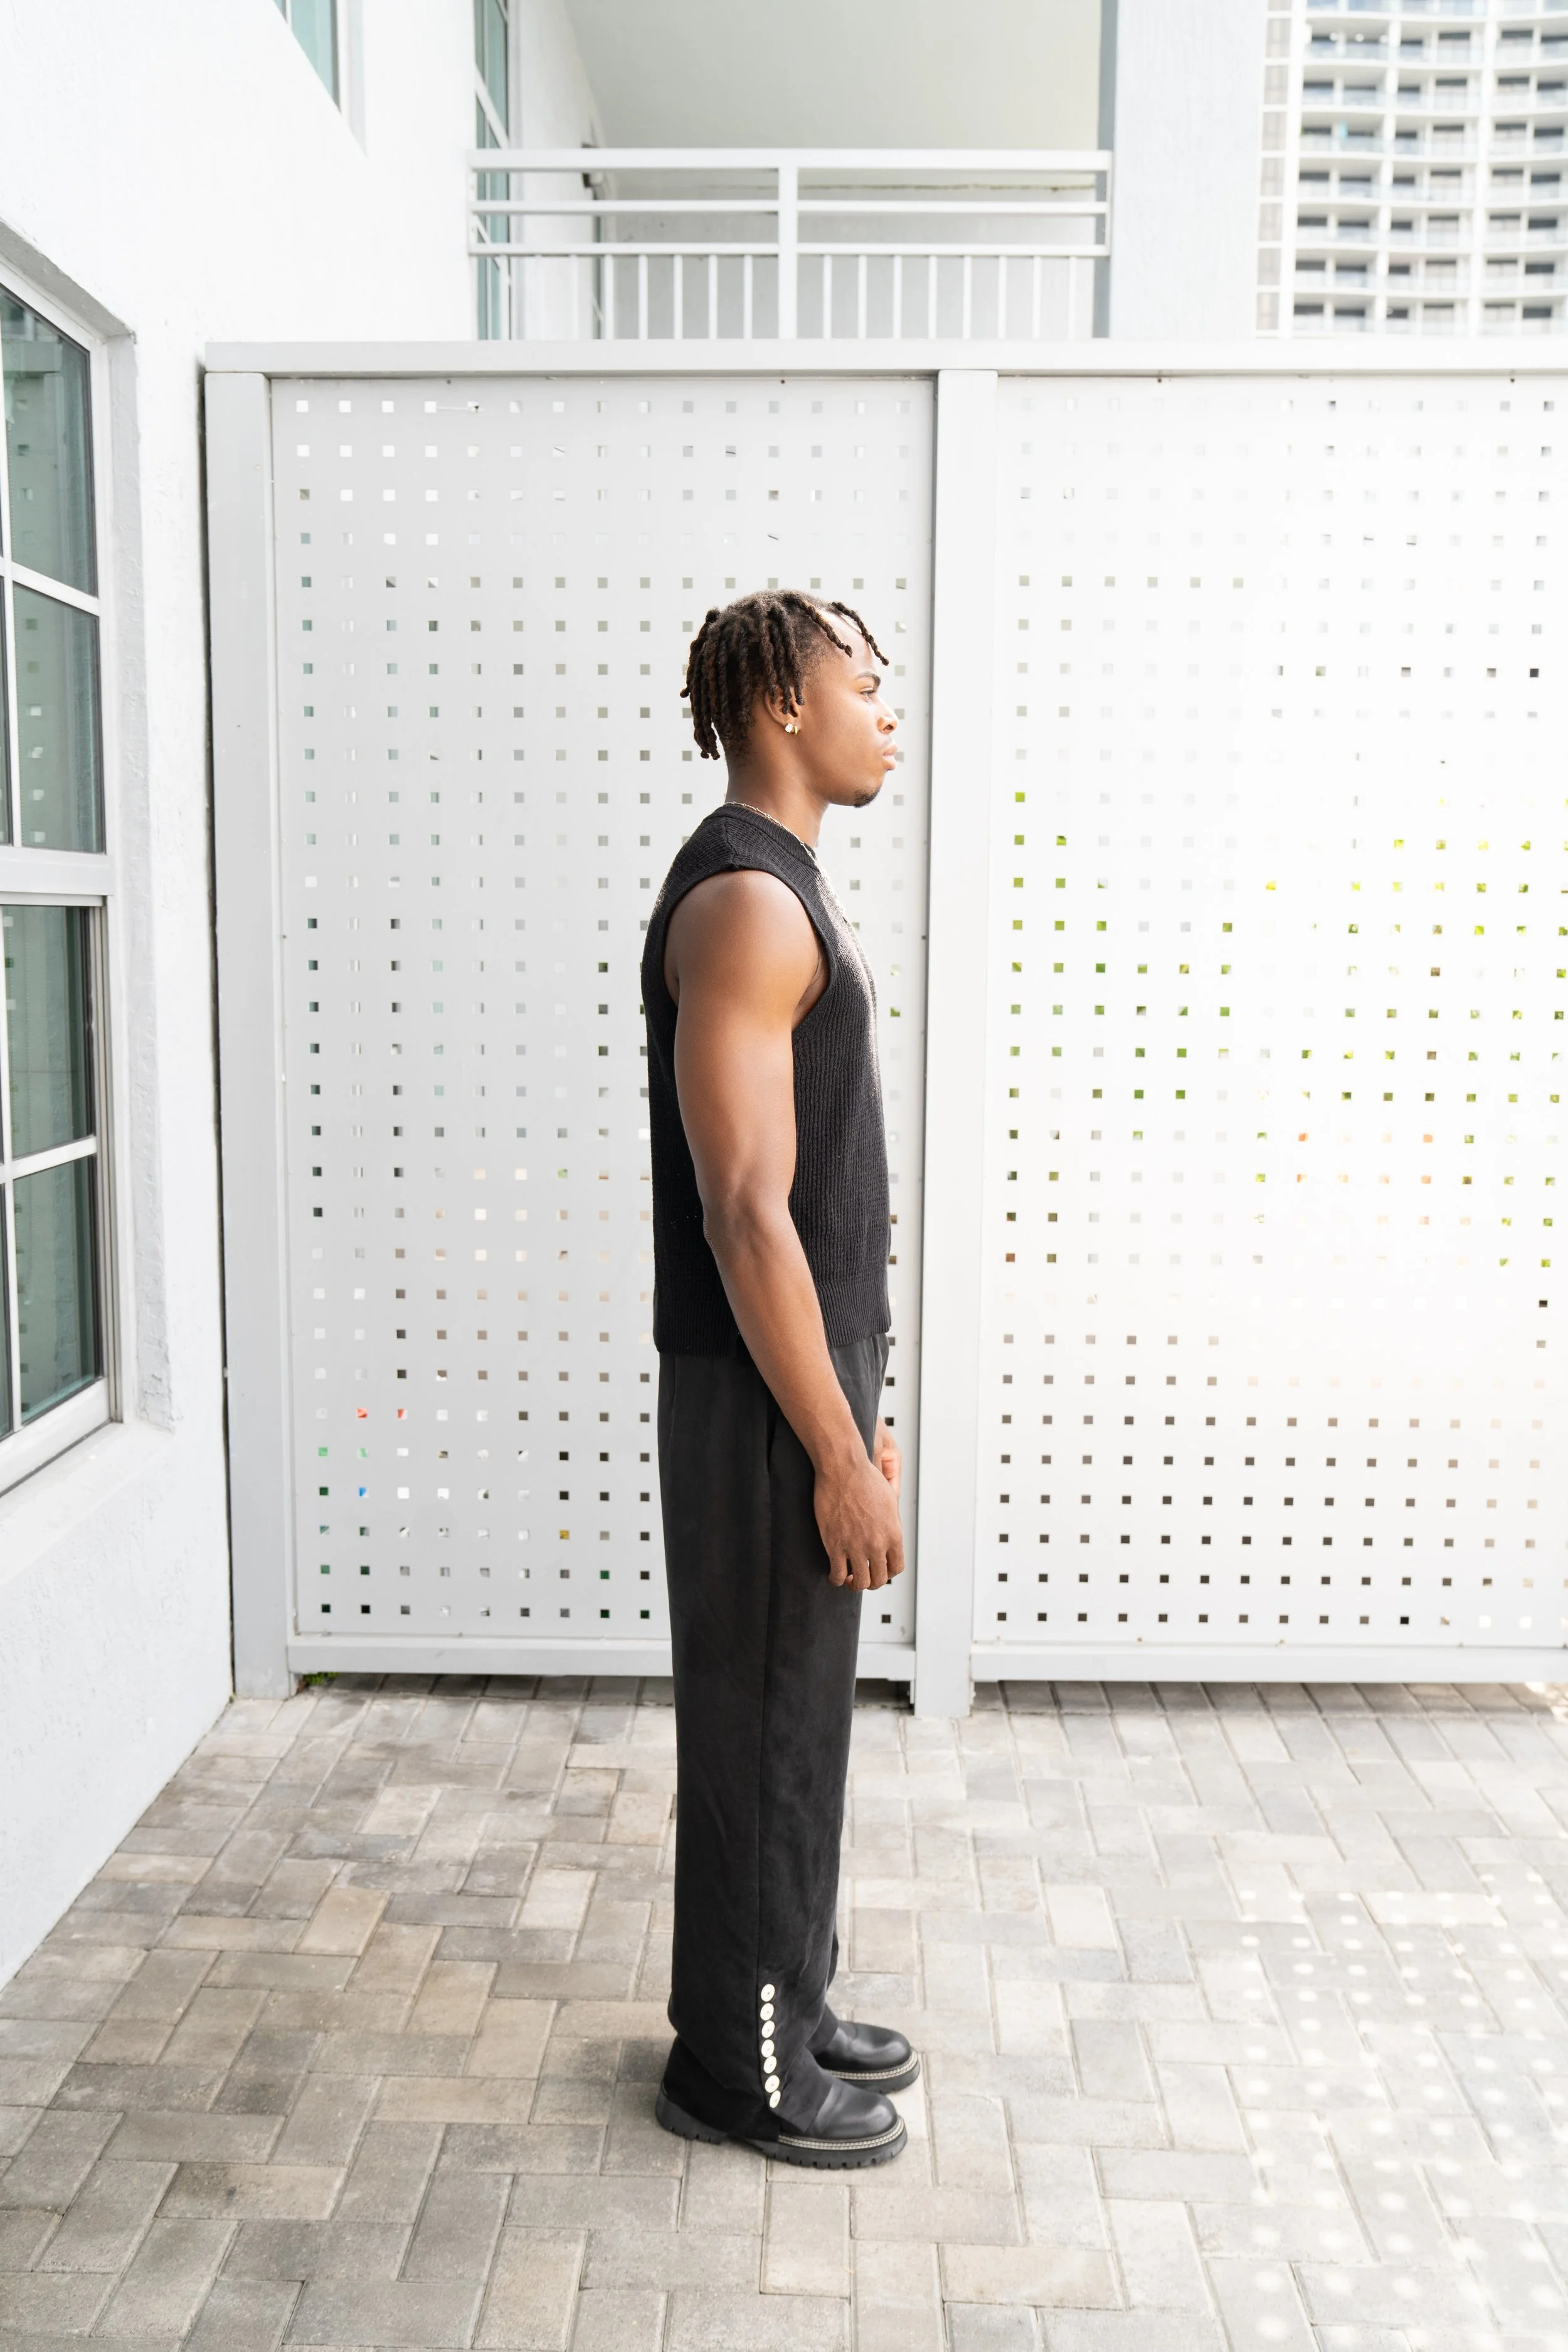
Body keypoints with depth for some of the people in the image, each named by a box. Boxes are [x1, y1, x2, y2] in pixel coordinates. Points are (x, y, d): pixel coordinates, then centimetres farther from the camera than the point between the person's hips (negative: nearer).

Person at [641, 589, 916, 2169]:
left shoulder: (785, 889, 15)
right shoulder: (744, 898, -18)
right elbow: (745, 1214, -24)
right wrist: (838, 1456, -21)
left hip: (806, 1379, 10)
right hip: (759, 1401, -10)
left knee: (797, 1722, 20)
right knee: (761, 1731, 4)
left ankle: (785, 2012, 36)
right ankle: (739, 2070, 23)